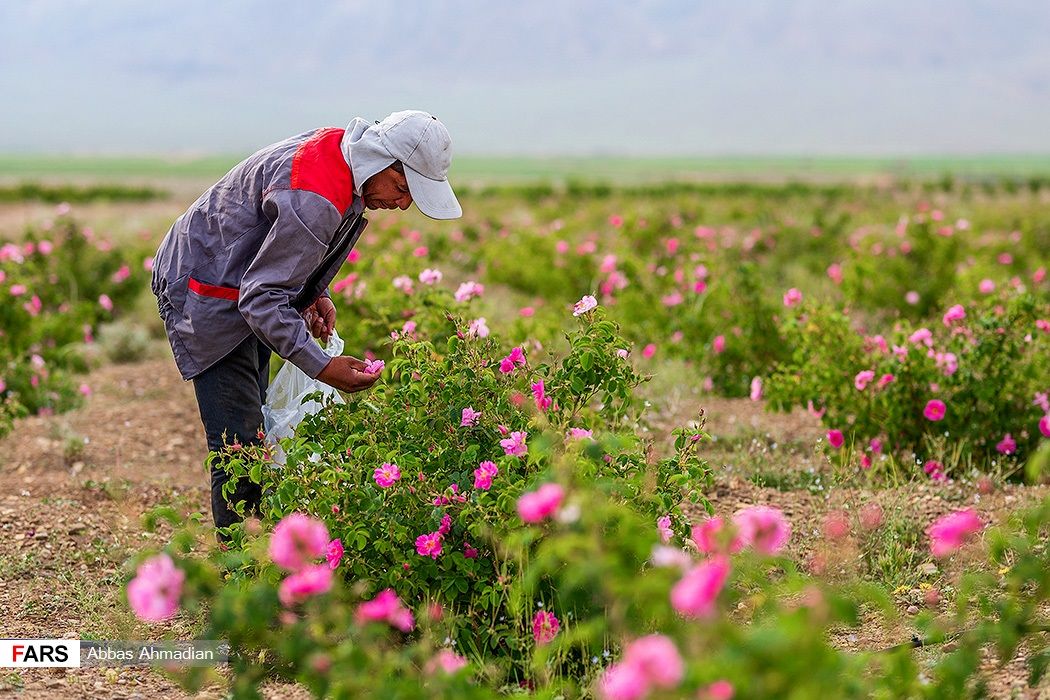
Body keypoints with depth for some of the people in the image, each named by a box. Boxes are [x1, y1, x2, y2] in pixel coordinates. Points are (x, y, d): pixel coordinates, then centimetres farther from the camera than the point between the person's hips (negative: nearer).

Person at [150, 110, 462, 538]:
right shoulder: (314, 201, -33)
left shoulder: (338, 149, -2)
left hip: (243, 289, 10)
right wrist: (322, 367, -34)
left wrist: (315, 295, 1)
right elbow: (261, 297, -32)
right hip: (206, 295, -10)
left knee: (258, 427, 12)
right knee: (240, 443, -13)